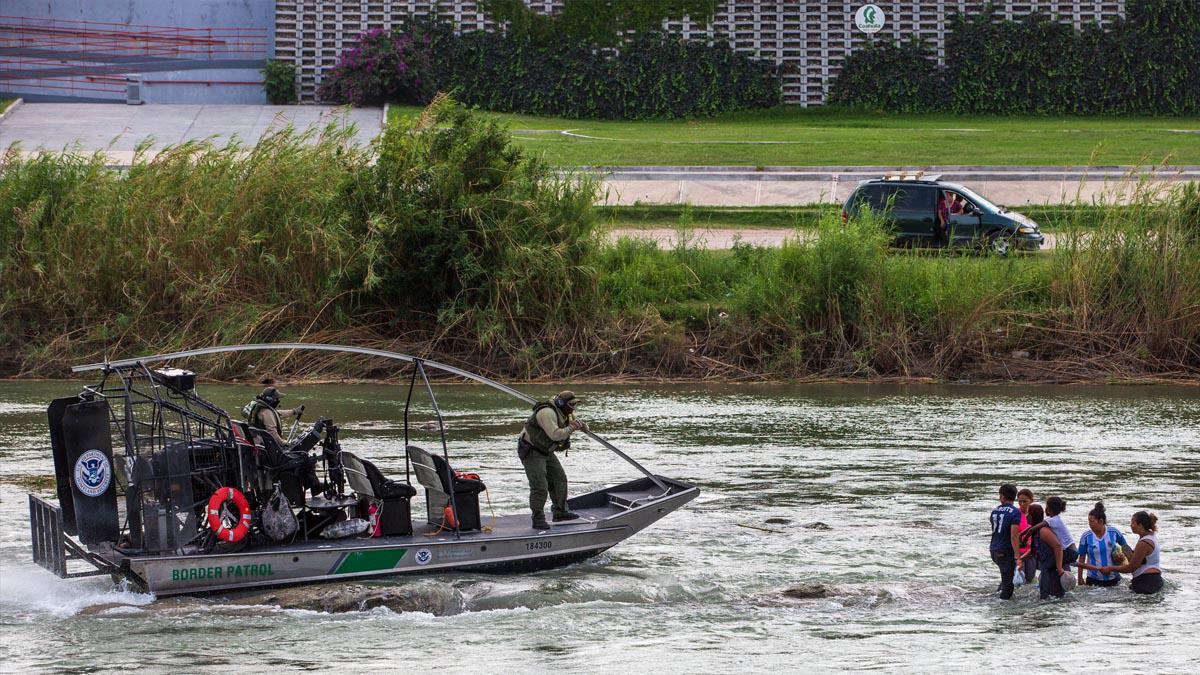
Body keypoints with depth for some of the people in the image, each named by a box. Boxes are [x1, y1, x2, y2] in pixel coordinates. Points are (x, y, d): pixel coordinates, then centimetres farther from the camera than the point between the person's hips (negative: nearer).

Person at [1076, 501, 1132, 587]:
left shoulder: (1114, 532, -5)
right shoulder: (1086, 537, -7)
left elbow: (1124, 546, 14)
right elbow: (1081, 559, 0)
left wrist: (1123, 555, -7)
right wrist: (1080, 580, 0)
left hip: (1113, 578, 1)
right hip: (1094, 580, -1)